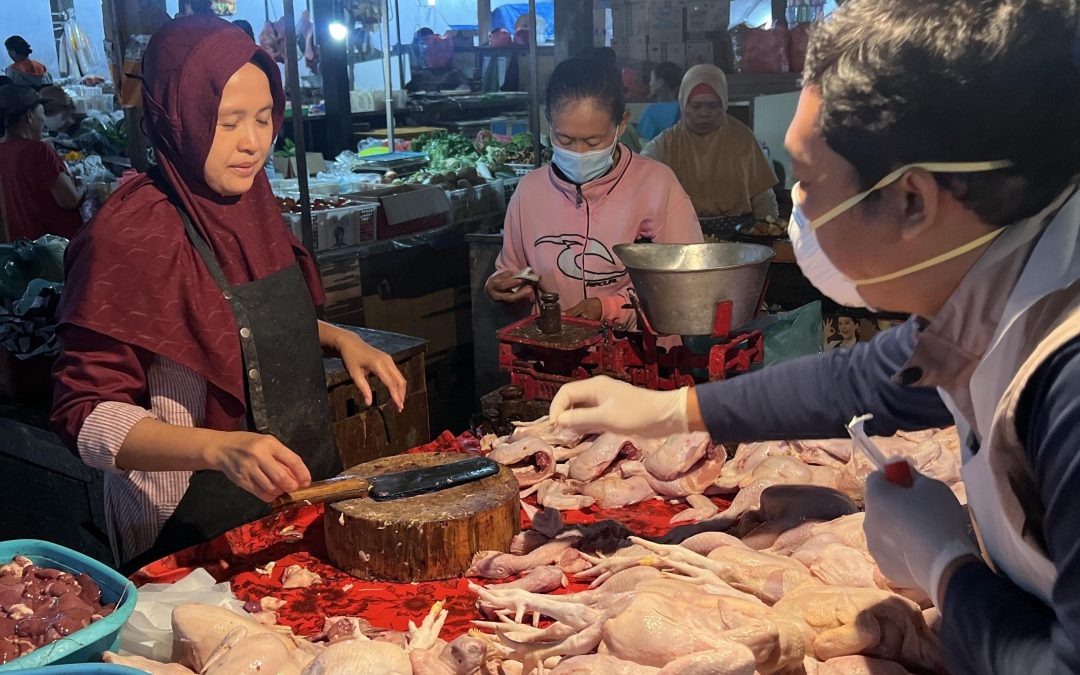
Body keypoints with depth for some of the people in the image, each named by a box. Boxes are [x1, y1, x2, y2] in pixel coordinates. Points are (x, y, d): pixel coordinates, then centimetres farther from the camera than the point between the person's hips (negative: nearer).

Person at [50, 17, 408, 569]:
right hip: (196, 538, -7)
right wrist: (220, 449, -37)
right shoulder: (132, 234, -21)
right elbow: (85, 415, -23)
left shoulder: (249, 200, 1)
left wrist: (338, 339, 0)